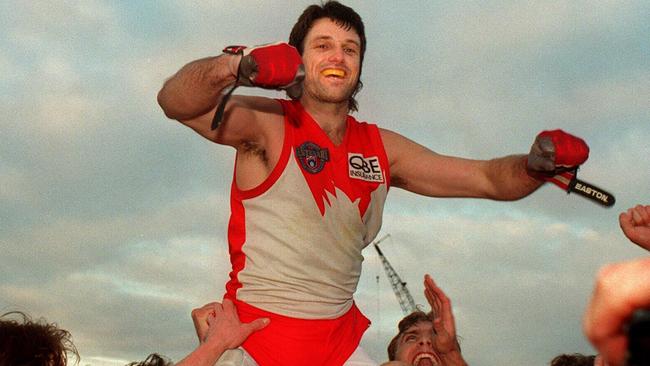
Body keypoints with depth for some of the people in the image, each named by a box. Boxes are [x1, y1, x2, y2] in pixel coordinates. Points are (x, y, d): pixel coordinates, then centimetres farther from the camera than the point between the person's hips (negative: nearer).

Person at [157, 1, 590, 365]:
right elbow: (176, 101, -25)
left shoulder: (381, 148, 6)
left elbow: (489, 178, 6)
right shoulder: (268, 124, -8)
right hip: (257, 330, -4)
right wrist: (238, 65, -43)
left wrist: (537, 164, -14)